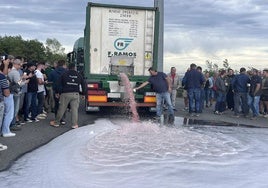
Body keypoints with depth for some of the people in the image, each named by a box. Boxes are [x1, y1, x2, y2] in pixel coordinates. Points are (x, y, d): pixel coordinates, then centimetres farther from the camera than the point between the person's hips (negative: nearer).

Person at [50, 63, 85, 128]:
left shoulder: (64, 74, 3)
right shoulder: (79, 75, 10)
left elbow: (59, 84, 2)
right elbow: (83, 85, 14)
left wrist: (57, 92, 9)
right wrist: (83, 94, 20)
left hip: (65, 94, -1)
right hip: (75, 94, 1)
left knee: (61, 108, 5)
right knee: (74, 109, 2)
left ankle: (56, 122, 17)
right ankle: (74, 124, 1)